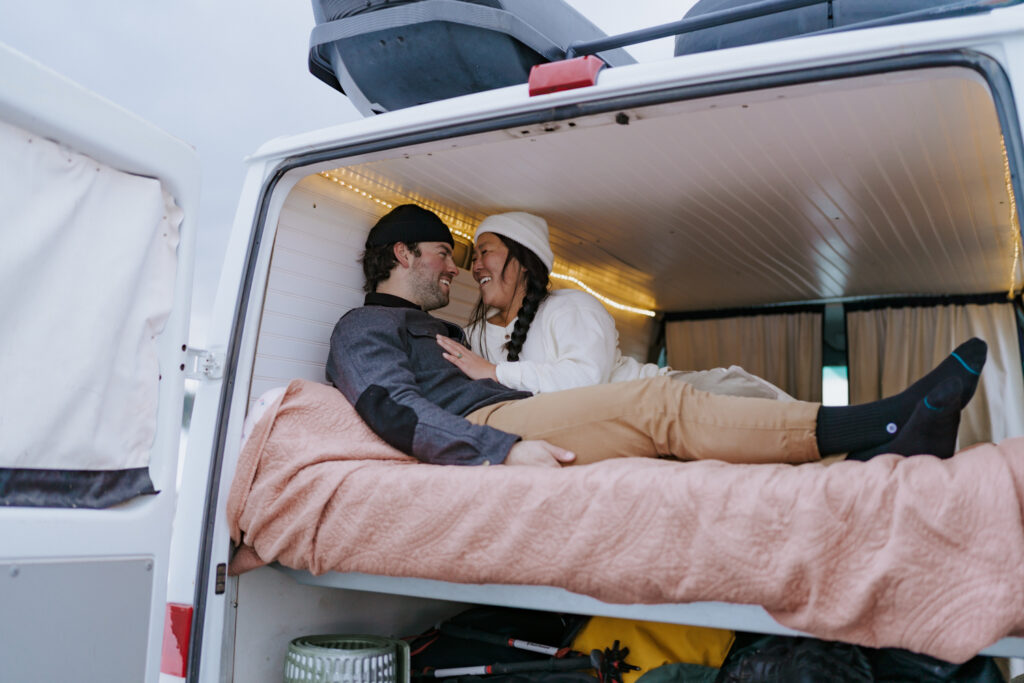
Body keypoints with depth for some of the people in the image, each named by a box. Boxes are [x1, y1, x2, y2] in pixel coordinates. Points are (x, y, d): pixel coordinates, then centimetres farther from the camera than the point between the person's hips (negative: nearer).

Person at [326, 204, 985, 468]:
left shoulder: (442, 330, 39)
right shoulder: (364, 326, 11)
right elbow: (393, 406, -10)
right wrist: (504, 450, -25)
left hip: (508, 430, 8)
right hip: (483, 428, -8)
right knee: (658, 402, -22)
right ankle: (883, 423, -23)